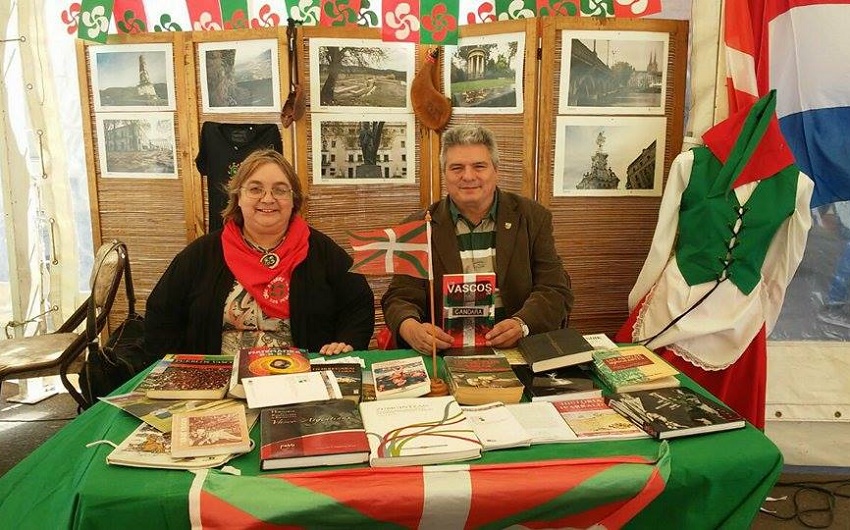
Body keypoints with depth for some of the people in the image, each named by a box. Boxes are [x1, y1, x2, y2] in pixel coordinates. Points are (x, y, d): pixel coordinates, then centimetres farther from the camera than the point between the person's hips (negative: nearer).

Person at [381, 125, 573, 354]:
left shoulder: (534, 218, 8)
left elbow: (556, 292, 3)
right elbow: (400, 298, 2)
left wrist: (521, 324, -19)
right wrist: (411, 329, -22)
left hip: (517, 352, 1)